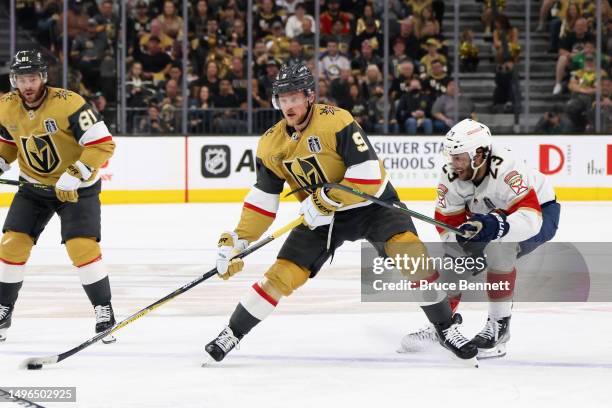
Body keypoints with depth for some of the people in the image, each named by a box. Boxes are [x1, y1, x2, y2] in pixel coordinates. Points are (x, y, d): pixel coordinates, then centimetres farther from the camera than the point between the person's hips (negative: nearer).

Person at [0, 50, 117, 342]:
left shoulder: (68, 104, -26)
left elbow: (103, 144, -25)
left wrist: (73, 177, -29)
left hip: (77, 186, -5)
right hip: (34, 186, 5)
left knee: (82, 246, -18)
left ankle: (104, 312, -4)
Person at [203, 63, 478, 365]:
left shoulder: (336, 122, -24)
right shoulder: (271, 144, -5)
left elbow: (368, 173, -28)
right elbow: (263, 200, 2)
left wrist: (328, 199, -31)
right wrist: (237, 240, -6)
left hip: (371, 203, -4)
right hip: (321, 216, 4)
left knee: (409, 253, -25)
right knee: (283, 275, -5)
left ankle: (446, 328, -10)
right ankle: (232, 333, 11)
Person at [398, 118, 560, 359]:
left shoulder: (505, 169, -39)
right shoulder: (451, 175, -20)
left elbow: (530, 217, -47)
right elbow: (448, 224, -13)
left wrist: (496, 225, -63)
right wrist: (468, 253, -27)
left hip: (540, 211, -7)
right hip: (494, 214, 7)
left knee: (498, 246, -33)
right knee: (454, 253, -6)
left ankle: (498, 326, -22)